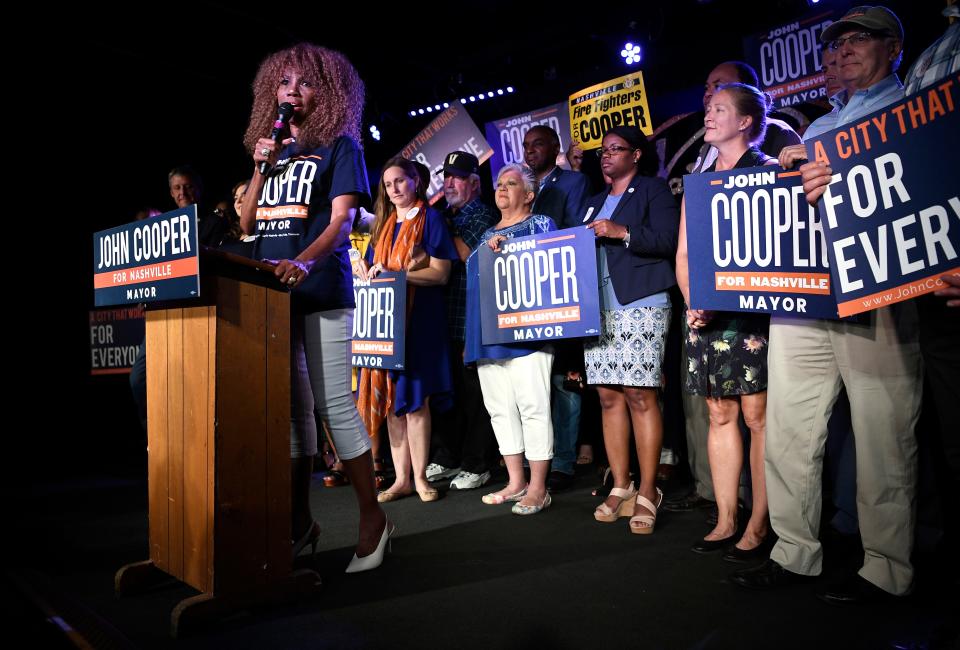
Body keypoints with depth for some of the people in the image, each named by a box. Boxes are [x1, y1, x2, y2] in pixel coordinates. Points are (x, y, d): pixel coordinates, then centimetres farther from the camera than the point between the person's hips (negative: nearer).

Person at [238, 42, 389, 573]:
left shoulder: (339, 146, 5)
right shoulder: (274, 150, 21)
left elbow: (341, 219, -9)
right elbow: (246, 225, 17)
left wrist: (303, 262, -26)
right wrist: (261, 168, 5)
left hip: (321, 291, -6)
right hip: (271, 291, 6)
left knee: (333, 404, -8)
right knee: (290, 407, 8)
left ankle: (372, 519, 4)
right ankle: (299, 521, 18)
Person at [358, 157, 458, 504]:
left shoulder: (430, 219, 2)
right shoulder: (383, 224, 20)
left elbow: (440, 273, -8)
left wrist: (396, 274, -18)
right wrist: (374, 276, 1)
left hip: (419, 317, -5)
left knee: (415, 399, -6)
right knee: (390, 399, 3)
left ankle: (420, 477, 6)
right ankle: (401, 478, 11)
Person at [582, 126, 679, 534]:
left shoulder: (654, 190, 6)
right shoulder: (595, 203, 26)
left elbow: (669, 240, -7)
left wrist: (621, 233, -15)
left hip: (641, 305, -6)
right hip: (598, 309, 6)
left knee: (640, 396, -9)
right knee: (609, 397, 3)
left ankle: (647, 492, 0)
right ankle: (620, 487, 11)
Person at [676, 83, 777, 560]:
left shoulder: (768, 172, 1)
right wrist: (693, 302, -2)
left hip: (752, 310, -5)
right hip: (706, 315, 6)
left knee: (757, 415, -3)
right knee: (720, 415, 8)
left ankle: (758, 526, 7)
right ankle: (725, 522, 17)